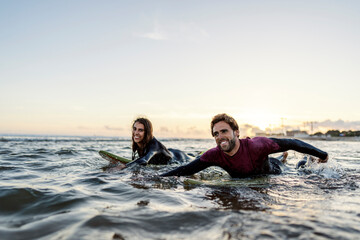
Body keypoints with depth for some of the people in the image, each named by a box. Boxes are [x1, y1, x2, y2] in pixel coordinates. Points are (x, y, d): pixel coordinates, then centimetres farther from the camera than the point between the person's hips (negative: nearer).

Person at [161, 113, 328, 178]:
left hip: (272, 174, -3)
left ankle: (283, 159, 55)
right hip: (241, 184, 3)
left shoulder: (256, 145, -43)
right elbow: (186, 170, -31)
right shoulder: (215, 155, -32)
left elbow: (292, 143, -33)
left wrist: (322, 155, -22)